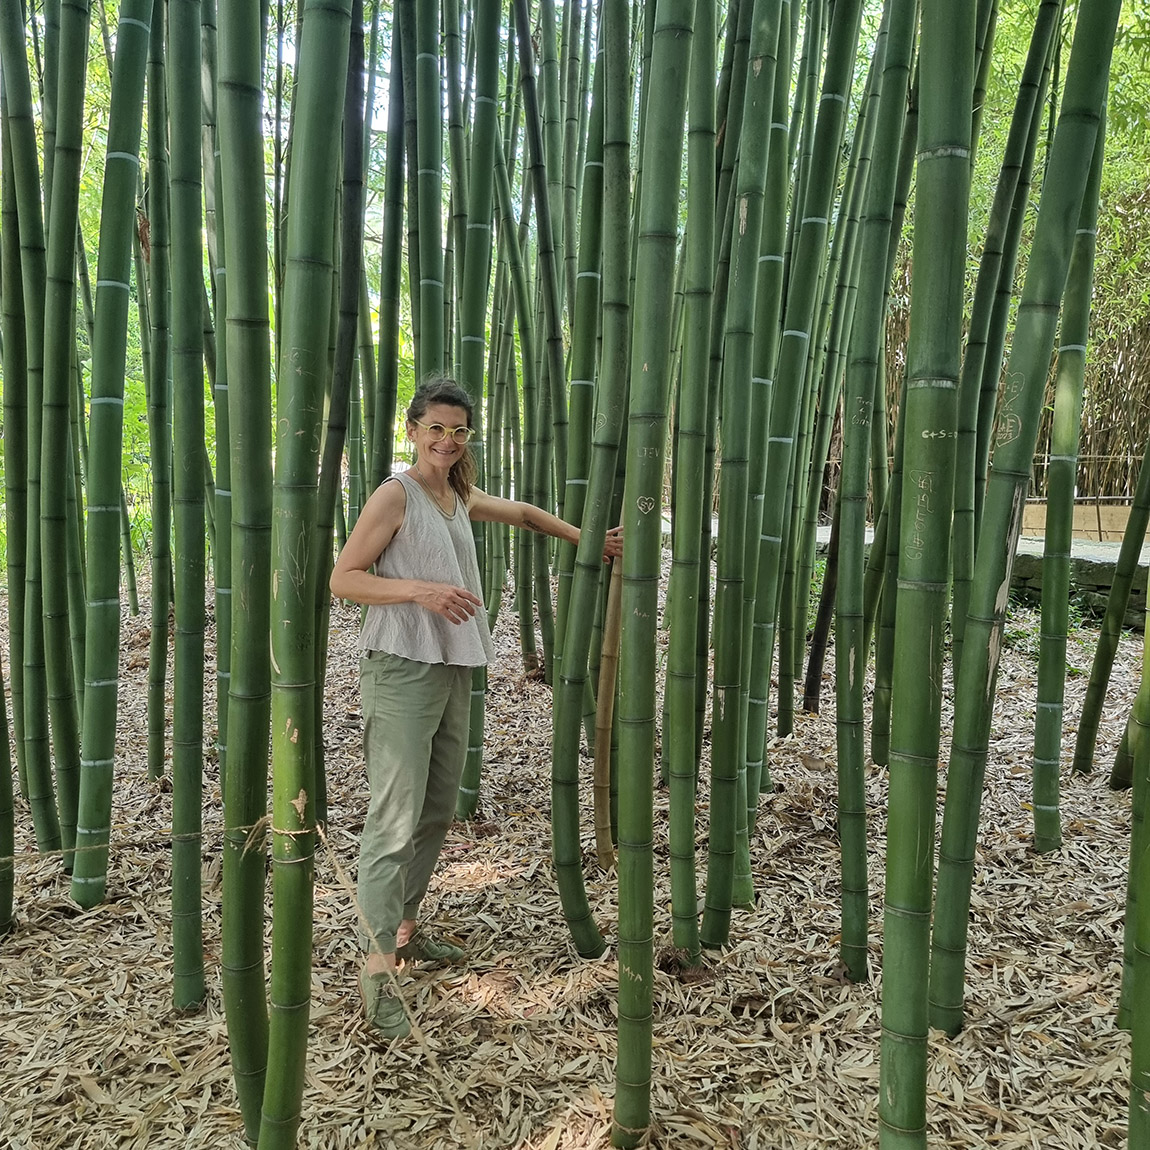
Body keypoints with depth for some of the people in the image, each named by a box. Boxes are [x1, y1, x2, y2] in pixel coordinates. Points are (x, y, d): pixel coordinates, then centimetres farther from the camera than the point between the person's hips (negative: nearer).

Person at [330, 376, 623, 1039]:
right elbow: (343, 578, -11)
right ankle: (378, 966, -4)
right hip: (403, 668, -8)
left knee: (439, 812, 14)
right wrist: (420, 590, -23)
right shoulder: (396, 494, -8)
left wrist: (588, 540, 29)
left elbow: (523, 513, 31)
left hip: (454, 669, 8)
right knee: (396, 816, -10)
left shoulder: (460, 497, 13)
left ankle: (408, 930, 29)